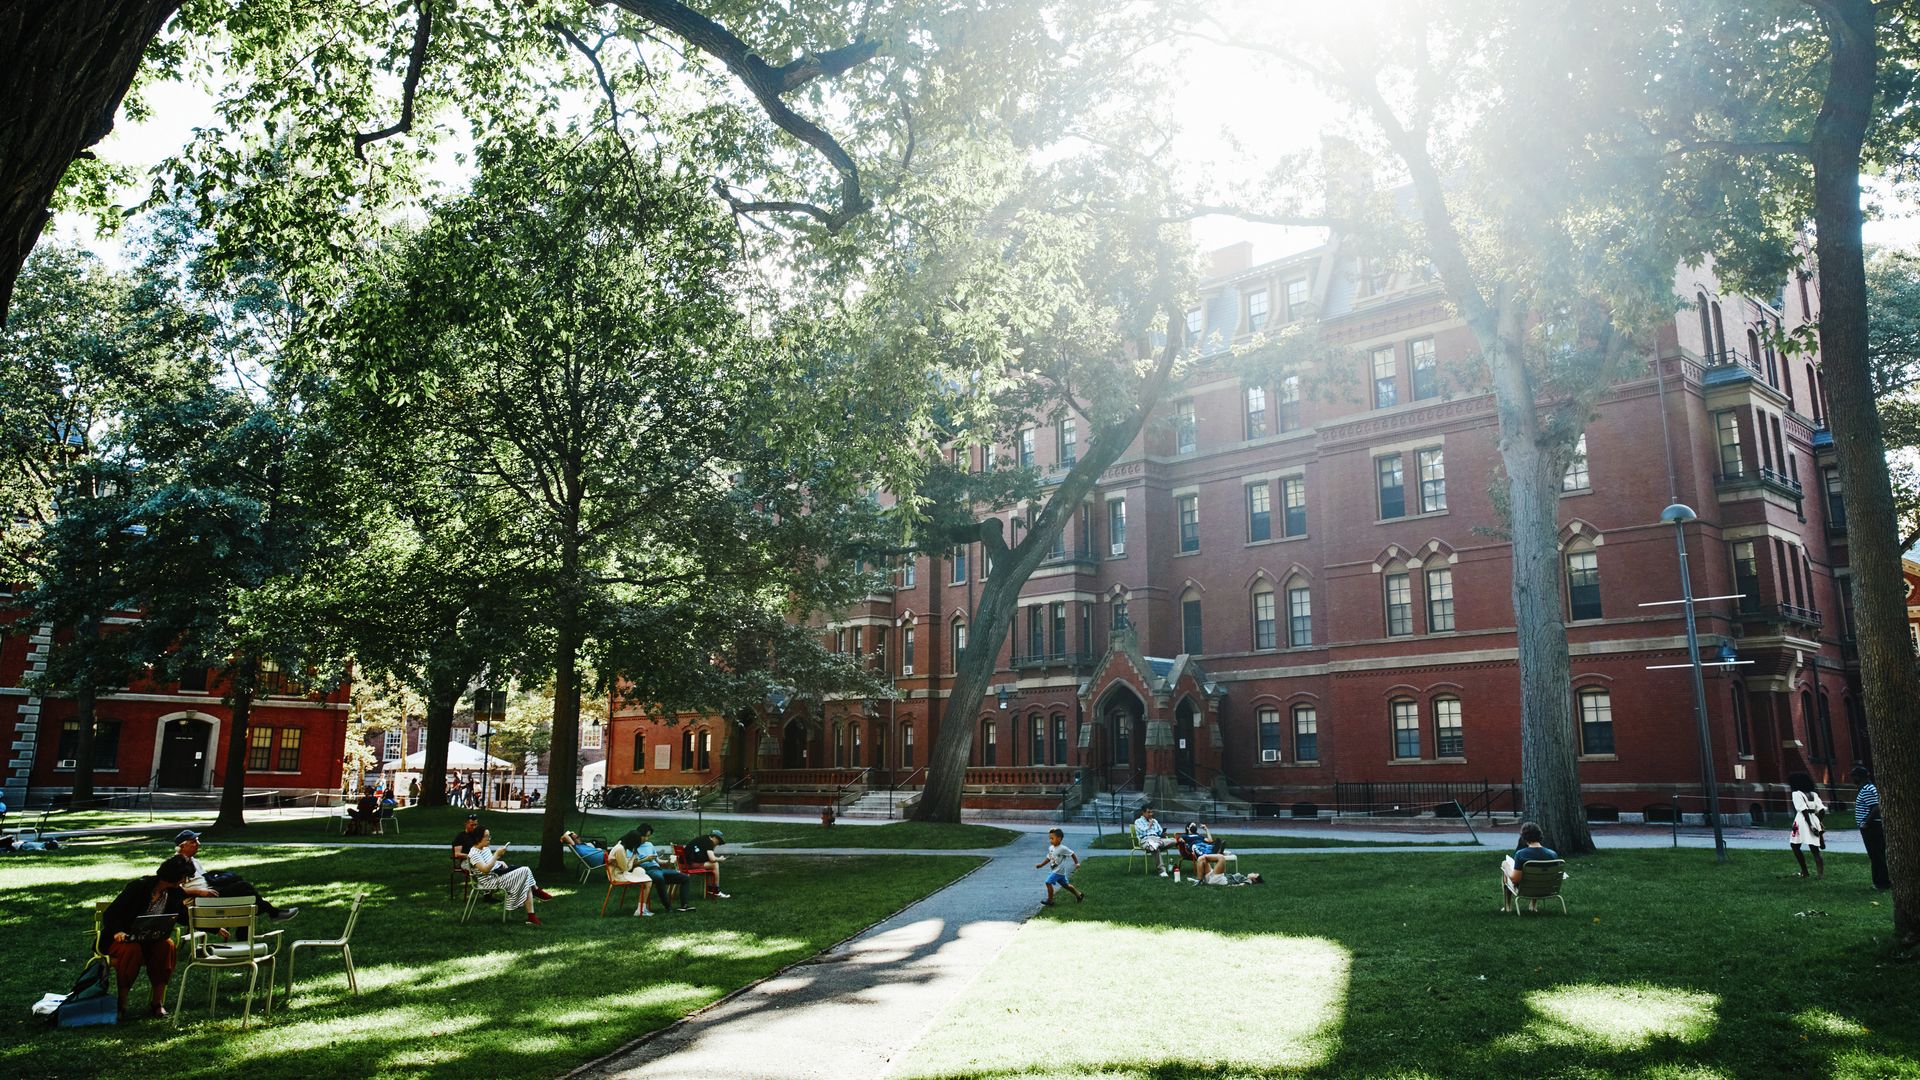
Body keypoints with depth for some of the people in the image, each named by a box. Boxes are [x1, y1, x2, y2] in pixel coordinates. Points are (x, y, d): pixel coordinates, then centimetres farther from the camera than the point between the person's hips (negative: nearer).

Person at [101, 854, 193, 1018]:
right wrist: (117, 932, -35)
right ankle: (121, 1003, -22)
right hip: (120, 939, -4)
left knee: (167, 945, -27)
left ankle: (157, 1002, -21)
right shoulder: (139, 886, -18)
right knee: (133, 949, -37)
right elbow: (109, 914, -17)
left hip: (147, 940, 4)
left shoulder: (174, 893, 0)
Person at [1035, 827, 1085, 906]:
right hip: (1053, 870, 8)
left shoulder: (1063, 848, -18)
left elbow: (1072, 854, -10)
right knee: (1065, 885, 17)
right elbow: (1048, 858, 15)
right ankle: (1079, 895, 32)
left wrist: (1077, 863, -9)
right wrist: (1041, 865, 10)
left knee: (1048, 882, -14)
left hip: (1058, 871, -8)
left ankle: (1050, 901, -5)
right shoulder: (1051, 848, 5)